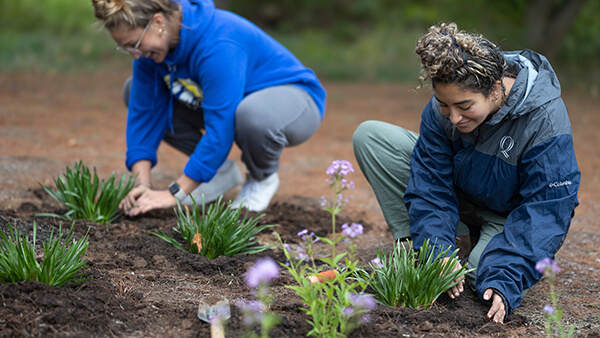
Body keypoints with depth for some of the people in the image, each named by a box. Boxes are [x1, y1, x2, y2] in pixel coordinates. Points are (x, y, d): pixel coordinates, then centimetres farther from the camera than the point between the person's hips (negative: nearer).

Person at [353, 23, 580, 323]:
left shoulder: (546, 121, -33)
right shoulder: (441, 109, -21)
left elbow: (545, 213, -32)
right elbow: (430, 185, -18)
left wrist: (504, 282, -43)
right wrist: (437, 255, -33)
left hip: (510, 214, -4)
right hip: (459, 194, 4)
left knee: (483, 272, -38)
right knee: (369, 136, -14)